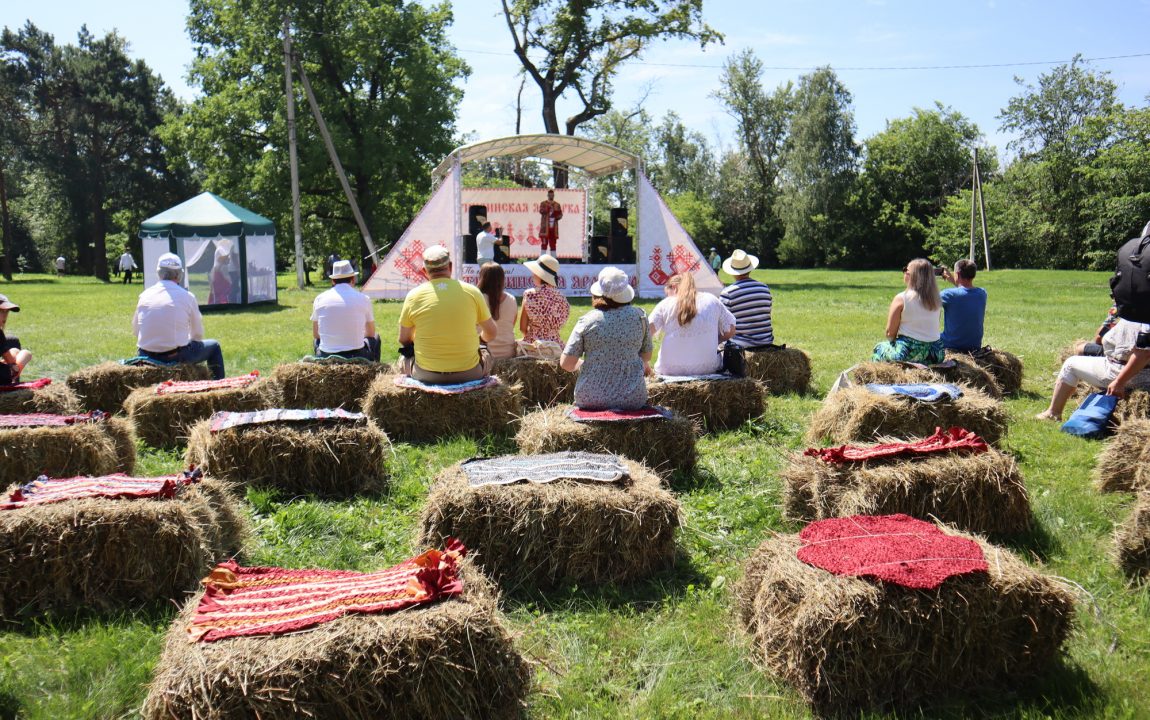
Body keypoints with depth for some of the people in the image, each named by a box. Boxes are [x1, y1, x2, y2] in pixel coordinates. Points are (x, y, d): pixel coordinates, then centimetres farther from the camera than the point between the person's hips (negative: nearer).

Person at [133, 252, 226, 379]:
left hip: (146, 356, 5)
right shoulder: (187, 296, -7)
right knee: (214, 347, 19)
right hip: (176, 356, -5)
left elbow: (135, 330, 11)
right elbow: (198, 334, 2)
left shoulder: (145, 295, 2)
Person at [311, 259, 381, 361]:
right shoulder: (363, 299, -2)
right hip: (356, 358, -2)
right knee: (375, 339, 29)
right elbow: (371, 334, 12)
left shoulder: (319, 299, 3)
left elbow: (315, 335, 13)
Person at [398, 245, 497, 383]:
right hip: (469, 373, 0)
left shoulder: (413, 296, -5)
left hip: (427, 375, 0)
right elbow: (490, 335, 5)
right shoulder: (472, 291, -5)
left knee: (406, 357, 31)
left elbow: (404, 340, 6)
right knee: (485, 354, 32)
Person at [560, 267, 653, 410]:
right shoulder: (639, 316, -2)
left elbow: (566, 364, -7)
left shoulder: (587, 320, -7)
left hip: (591, 399, 0)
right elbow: (646, 356, 11)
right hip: (632, 399, 0)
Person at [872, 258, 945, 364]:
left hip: (909, 353, -5)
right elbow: (930, 330, 11)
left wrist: (895, 342, 12)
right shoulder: (936, 300, 3)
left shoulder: (901, 298, -11)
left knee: (879, 348, 23)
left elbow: (890, 333, -7)